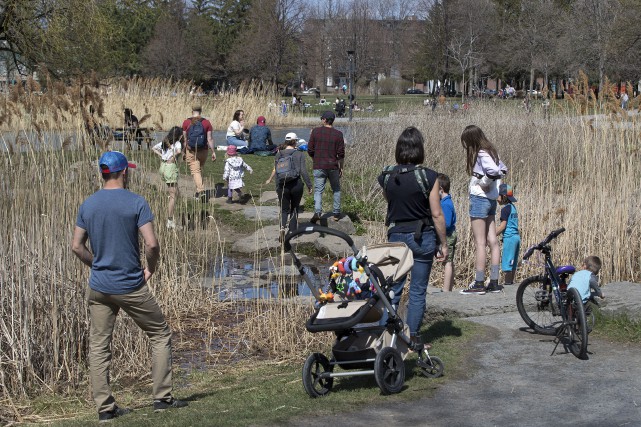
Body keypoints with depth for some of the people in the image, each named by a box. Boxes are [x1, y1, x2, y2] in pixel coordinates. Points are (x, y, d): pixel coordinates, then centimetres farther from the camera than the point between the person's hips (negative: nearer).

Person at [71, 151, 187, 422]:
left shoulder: (88, 205, 4)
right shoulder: (136, 203, -10)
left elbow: (76, 246, 6)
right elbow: (152, 244, -17)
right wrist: (150, 269, 0)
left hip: (98, 287, 4)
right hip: (131, 286, -4)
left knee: (98, 347, 9)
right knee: (160, 336, 11)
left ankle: (104, 407, 10)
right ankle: (162, 398, 10)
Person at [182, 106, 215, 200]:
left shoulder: (186, 122, -4)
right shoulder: (206, 122, -2)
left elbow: (184, 139, -1)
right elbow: (210, 138, -5)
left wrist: (184, 152, 8)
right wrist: (213, 152, 0)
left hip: (191, 151, -2)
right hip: (203, 150, 2)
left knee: (195, 171, -2)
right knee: (199, 170, 18)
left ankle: (201, 190, -20)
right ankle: (198, 192, 24)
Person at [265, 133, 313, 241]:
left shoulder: (279, 154, 3)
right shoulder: (299, 154, -7)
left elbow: (275, 170, 8)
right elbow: (303, 171, -11)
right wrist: (309, 185, -4)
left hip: (282, 186, 2)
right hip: (296, 185, -2)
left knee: (284, 209, 8)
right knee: (294, 209, 16)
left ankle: (282, 227, -19)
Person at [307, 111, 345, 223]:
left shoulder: (315, 131, -4)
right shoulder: (338, 134, -4)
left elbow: (310, 150, -1)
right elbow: (341, 154, -4)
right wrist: (341, 167, 9)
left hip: (319, 166, -1)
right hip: (333, 166, 1)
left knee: (318, 190, 1)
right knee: (336, 189, 18)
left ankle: (317, 212, -19)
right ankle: (336, 213, 17)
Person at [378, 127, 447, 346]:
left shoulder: (387, 176, -2)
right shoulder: (428, 176, -12)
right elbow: (436, 214, -9)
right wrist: (443, 243, -1)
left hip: (395, 235, 3)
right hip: (422, 237, -3)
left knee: (392, 289, 10)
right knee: (418, 291, 6)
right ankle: (413, 338, 10)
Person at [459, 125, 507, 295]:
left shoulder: (481, 154, -15)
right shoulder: (491, 152, 12)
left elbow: (493, 171, -30)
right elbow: (502, 170, 20)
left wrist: (484, 184, -15)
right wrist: (493, 184, 11)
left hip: (479, 198, -9)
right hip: (491, 200, 9)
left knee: (480, 243, -7)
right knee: (492, 241, 8)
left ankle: (479, 284, -5)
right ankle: (494, 282, 11)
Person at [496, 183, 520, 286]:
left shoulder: (505, 209, -12)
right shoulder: (512, 207, 14)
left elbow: (503, 226, -16)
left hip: (509, 237, -9)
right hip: (516, 236, 9)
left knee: (506, 263, -6)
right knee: (512, 263, 16)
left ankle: (506, 283, -6)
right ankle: (510, 282, 22)